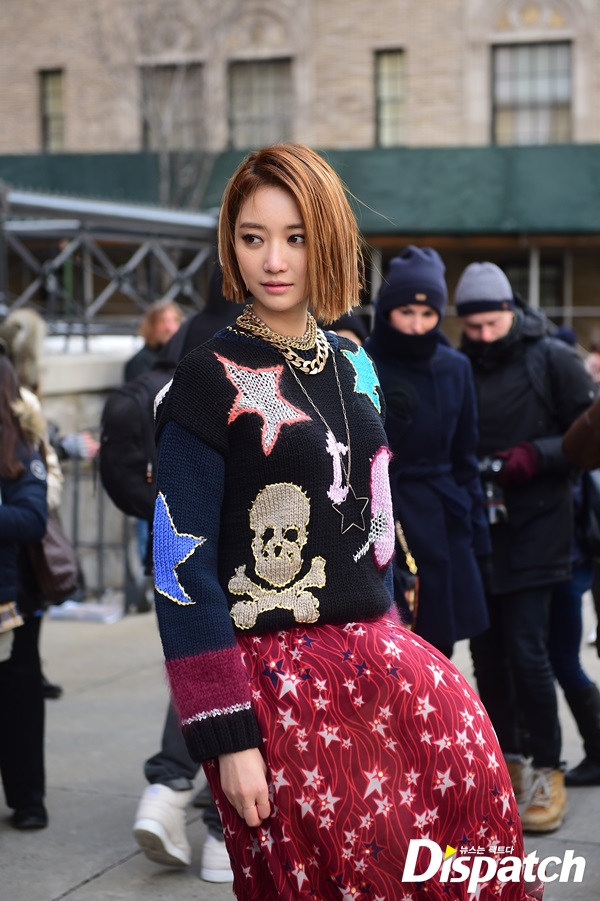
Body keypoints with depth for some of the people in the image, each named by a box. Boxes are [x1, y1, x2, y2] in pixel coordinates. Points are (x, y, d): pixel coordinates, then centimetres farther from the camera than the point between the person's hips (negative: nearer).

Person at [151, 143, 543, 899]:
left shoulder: (352, 365, 9)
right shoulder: (207, 383, -10)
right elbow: (182, 567, -13)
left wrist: (383, 634, 17)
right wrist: (226, 738, -15)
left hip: (374, 652, 6)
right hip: (273, 672, -6)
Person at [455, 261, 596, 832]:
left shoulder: (552, 360, -2)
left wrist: (534, 457, -16)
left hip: (534, 528, -4)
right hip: (475, 530, 4)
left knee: (526, 649, -9)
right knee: (487, 651, 9)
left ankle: (547, 770, 4)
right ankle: (506, 759, 23)